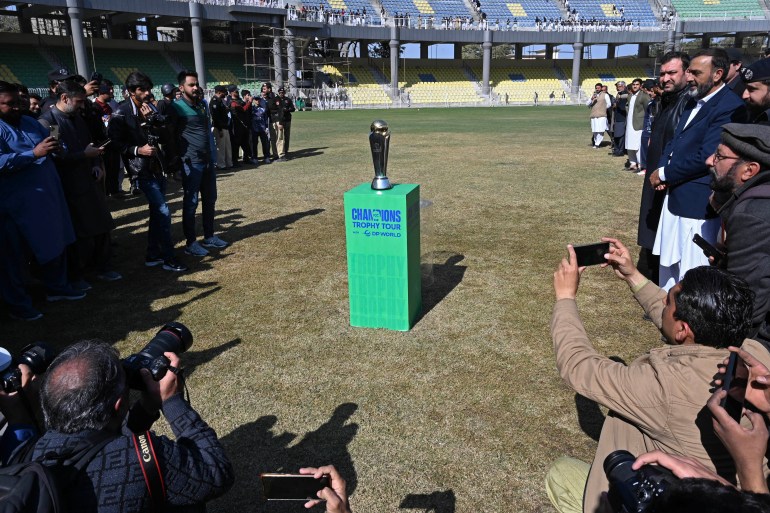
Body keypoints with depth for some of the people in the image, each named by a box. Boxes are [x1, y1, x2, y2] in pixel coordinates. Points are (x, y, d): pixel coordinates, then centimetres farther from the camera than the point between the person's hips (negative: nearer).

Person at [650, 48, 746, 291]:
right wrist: (662, 169, -3)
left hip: (699, 203, -9)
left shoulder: (729, 107, -16)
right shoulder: (694, 102, 13)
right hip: (675, 197, 9)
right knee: (668, 264, 20)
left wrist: (665, 174, -11)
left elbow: (706, 157, -22)